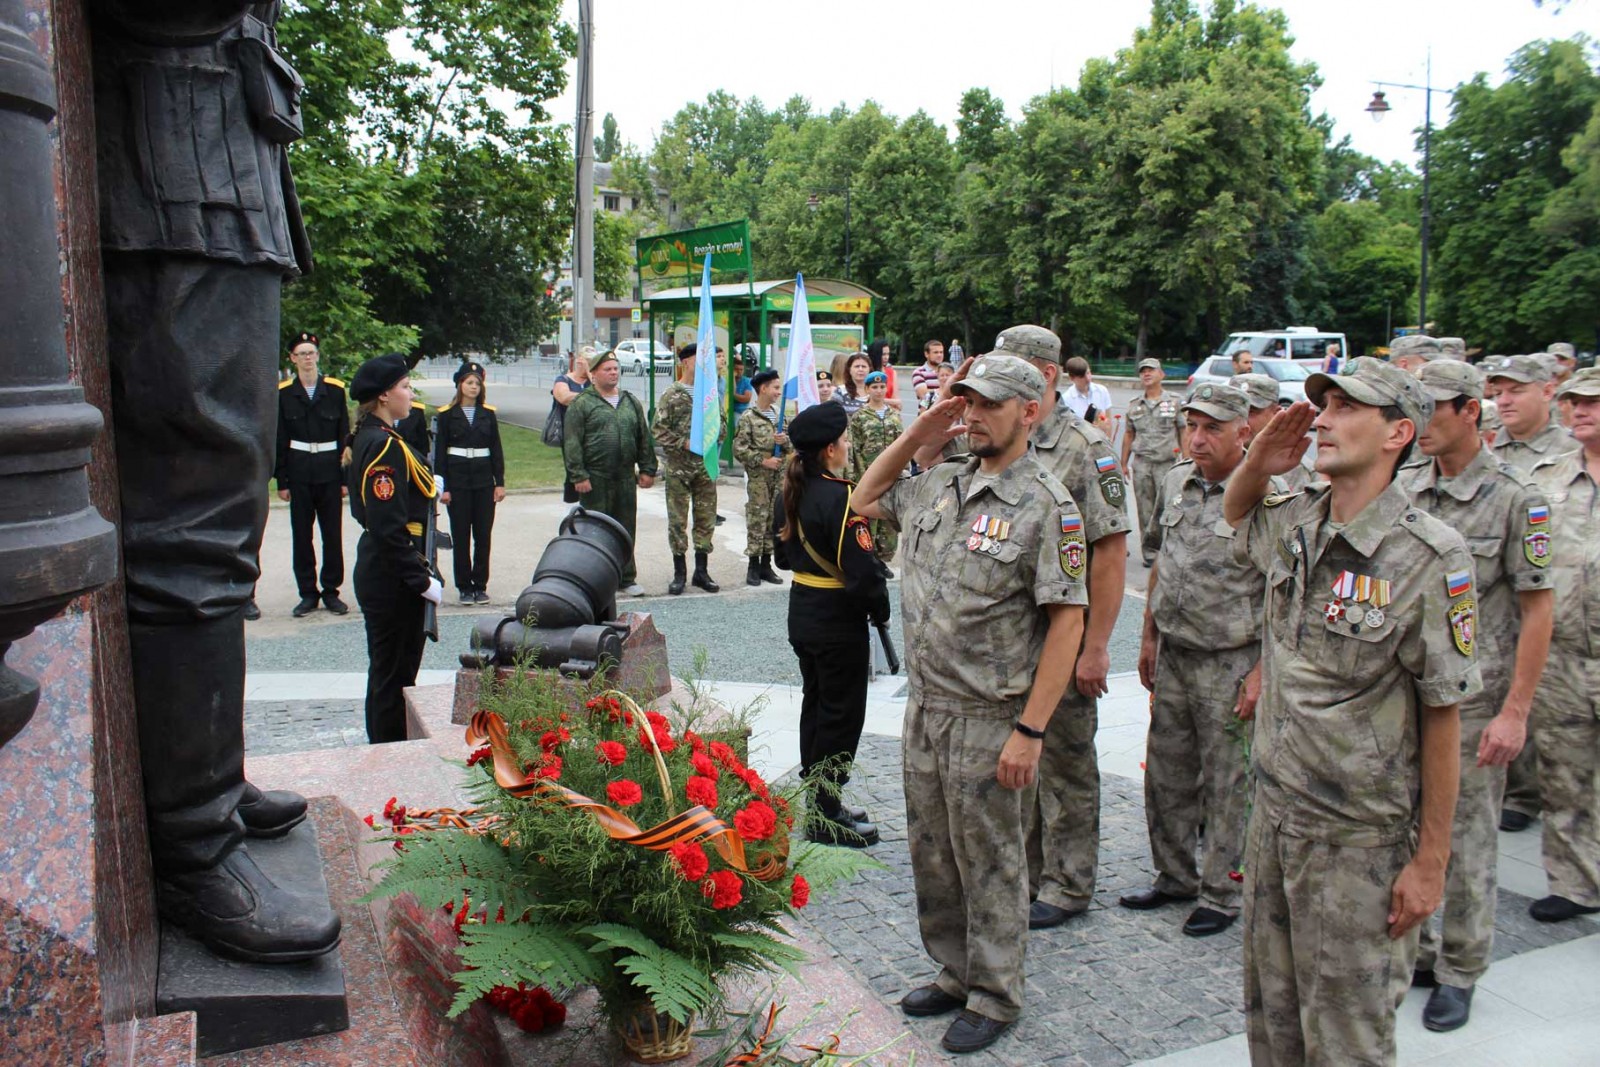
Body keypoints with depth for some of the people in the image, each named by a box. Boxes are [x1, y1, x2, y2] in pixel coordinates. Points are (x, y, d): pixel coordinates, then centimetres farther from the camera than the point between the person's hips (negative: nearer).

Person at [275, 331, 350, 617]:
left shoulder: (335, 389, 3)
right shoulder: (284, 393, 2)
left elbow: (344, 435, 4)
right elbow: (280, 440, 2)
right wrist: (282, 481, -2)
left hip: (330, 470, 0)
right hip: (299, 472, 0)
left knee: (332, 532, 4)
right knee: (301, 534, 5)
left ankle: (331, 591, 14)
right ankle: (308, 593, 13)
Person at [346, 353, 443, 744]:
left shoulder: (371, 438, 11)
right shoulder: (385, 446, -20)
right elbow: (388, 526, -25)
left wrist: (427, 488, 7)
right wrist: (422, 580, -21)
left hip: (380, 571, 11)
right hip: (392, 578, -11)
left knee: (390, 671, 21)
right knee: (393, 673, 1)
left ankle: (384, 749, 34)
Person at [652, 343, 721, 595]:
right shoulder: (671, 395, -5)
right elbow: (659, 431, -9)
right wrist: (685, 444, -16)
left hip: (706, 467, 4)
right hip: (678, 468, -4)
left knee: (706, 519, 7)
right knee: (677, 520, 3)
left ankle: (701, 570, 18)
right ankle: (679, 572, 13)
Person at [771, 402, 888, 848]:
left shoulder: (791, 492, 5)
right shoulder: (840, 497, -23)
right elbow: (861, 568, -25)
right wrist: (881, 610, -10)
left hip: (802, 616, 9)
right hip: (840, 622, -9)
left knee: (815, 706, 18)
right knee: (842, 716, 2)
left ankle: (818, 802, 29)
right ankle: (826, 817, 9)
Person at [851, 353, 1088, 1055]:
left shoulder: (1046, 505, -14)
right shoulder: (939, 487, 7)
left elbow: (1067, 621, -17)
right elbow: (864, 500, 24)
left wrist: (1029, 731, -21)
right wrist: (916, 438, 8)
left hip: (988, 719, -7)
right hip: (924, 706, 7)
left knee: (988, 863, 8)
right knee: (933, 855, 18)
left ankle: (994, 996, 25)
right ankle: (954, 973, 36)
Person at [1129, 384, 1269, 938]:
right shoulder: (1175, 483, 7)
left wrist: (1262, 671, -16)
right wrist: (1149, 638, 16)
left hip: (1230, 661, -6)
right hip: (1172, 655, 6)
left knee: (1226, 784, 5)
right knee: (1166, 773, 15)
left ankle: (1219, 893, 20)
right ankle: (1174, 876, 32)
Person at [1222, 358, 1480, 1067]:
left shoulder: (1428, 557, -18)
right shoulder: (1294, 523, 0)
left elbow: (1443, 717, -14)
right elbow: (1235, 514, 26)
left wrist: (1430, 859, -11)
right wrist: (1259, 462, 3)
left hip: (1359, 841, -6)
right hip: (1273, 817, 6)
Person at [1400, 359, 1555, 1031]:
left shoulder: (1514, 499, -9)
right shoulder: (1402, 489, 5)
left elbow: (1537, 610, -9)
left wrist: (1515, 712, -13)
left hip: (1472, 697, -4)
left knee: (1466, 840, 7)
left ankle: (1459, 971, 23)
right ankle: (1410, 951, 29)